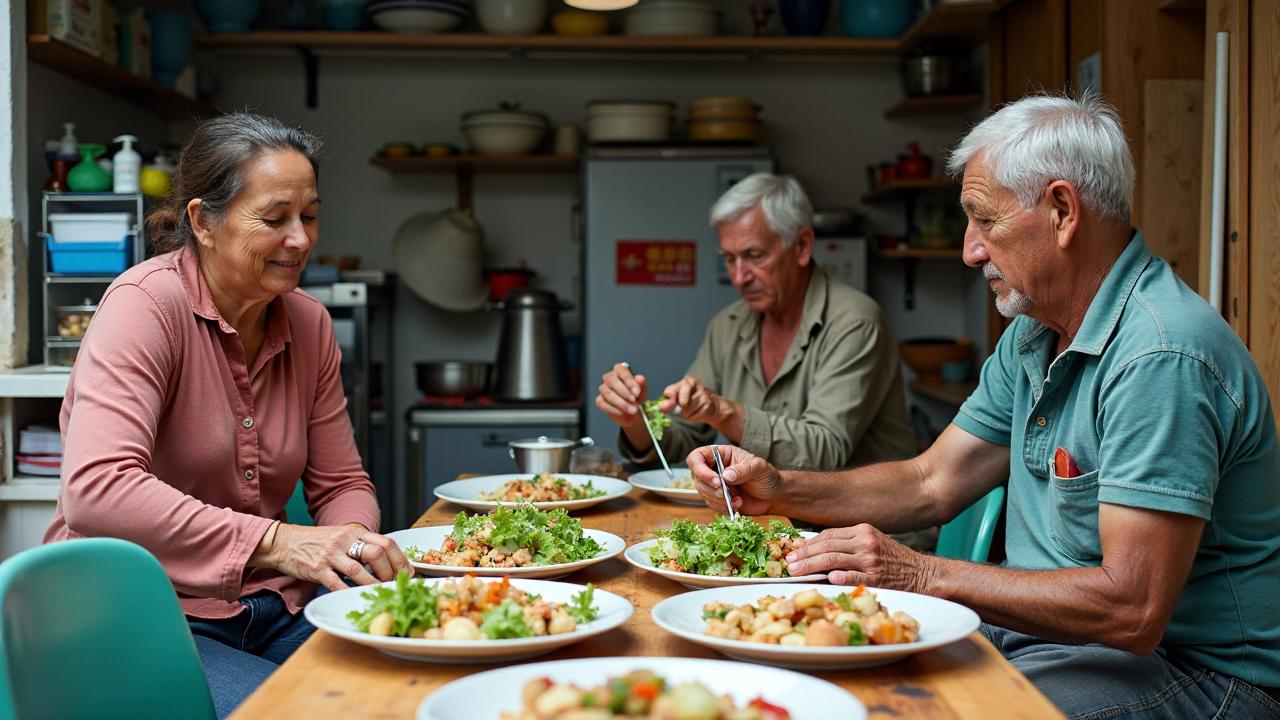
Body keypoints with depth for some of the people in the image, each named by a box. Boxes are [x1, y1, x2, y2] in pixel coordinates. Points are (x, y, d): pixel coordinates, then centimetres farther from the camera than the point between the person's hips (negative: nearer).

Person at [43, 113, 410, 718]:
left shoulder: (309, 323, 6)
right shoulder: (146, 304, -15)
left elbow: (342, 484, 11)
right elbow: (95, 491, -28)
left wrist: (354, 541, -13)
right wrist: (277, 542, -35)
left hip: (269, 611, 6)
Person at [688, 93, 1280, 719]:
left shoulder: (1162, 356, -24)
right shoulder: (1032, 336, 8)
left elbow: (1132, 610, -29)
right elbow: (932, 484, 12)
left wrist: (924, 575, -24)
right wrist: (781, 489, -2)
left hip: (1192, 668, -8)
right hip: (1046, 620, 8)